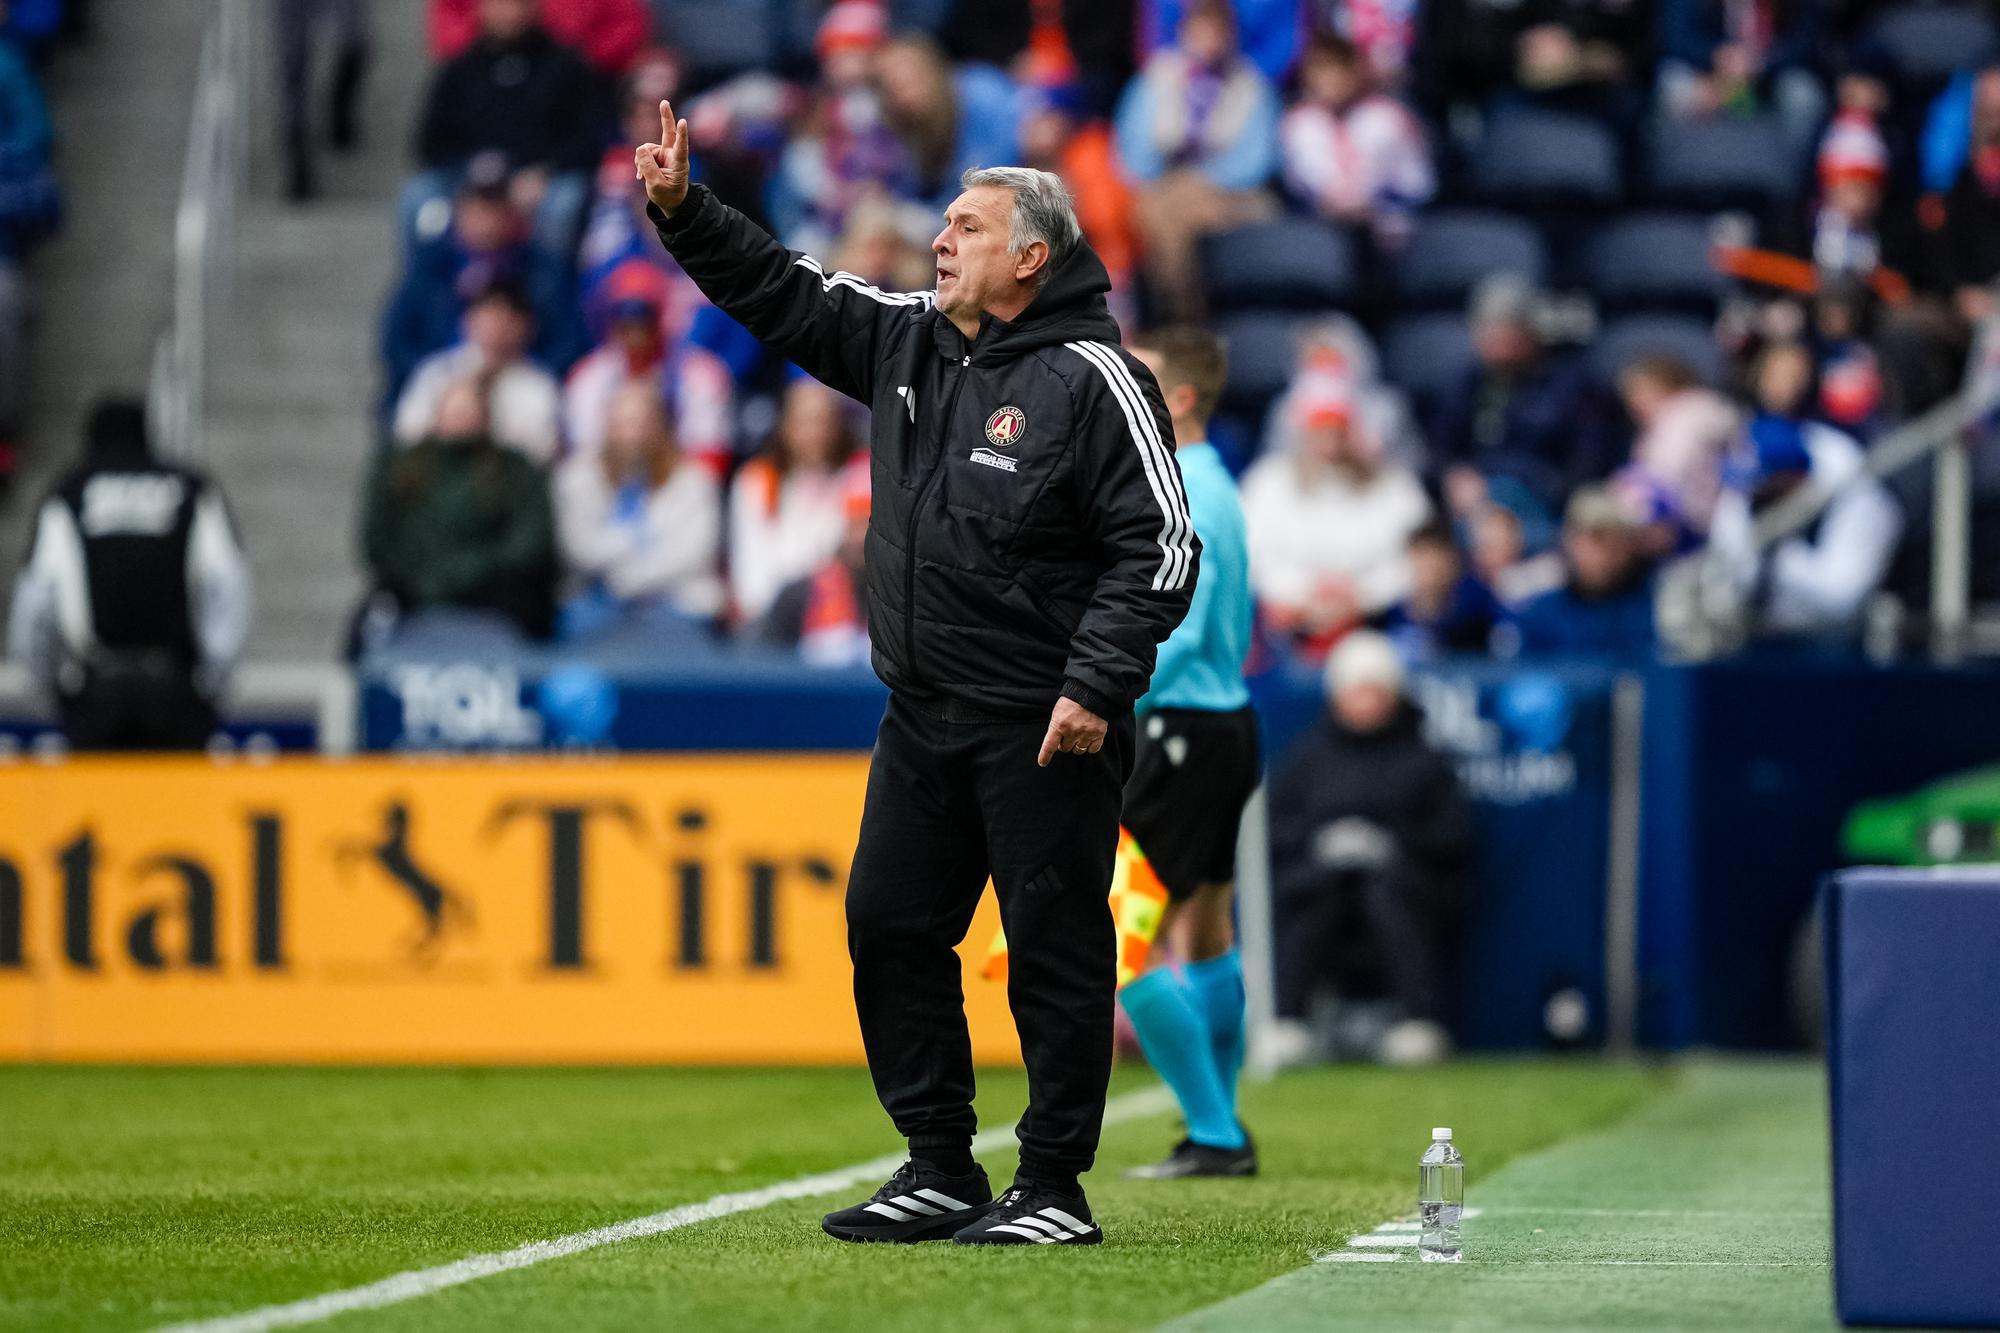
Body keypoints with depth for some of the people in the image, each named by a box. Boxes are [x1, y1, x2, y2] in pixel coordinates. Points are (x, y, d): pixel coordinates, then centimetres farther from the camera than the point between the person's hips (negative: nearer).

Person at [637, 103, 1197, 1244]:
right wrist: (685, 209, 6)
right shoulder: (908, 340, 10)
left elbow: (1161, 542, -13)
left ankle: (1055, 1188, 5)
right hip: (923, 715, 8)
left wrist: (1099, 685, -19)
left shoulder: (1092, 379, -11)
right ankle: (940, 1171, 18)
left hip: (1046, 724, -8)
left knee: (1055, 948, -2)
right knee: (890, 926, 9)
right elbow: (782, 294, 19)